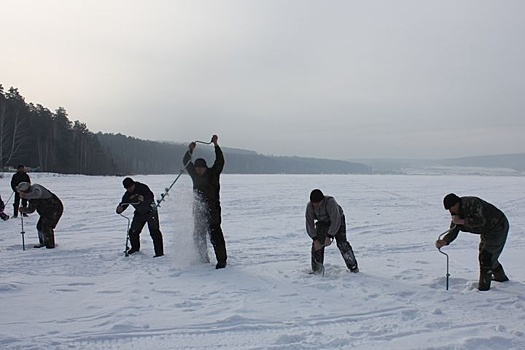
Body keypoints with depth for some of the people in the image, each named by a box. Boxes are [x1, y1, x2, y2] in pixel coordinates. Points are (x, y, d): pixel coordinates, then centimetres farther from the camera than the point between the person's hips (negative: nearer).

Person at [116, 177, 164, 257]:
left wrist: (144, 198, -51)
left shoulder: (142, 187, -20)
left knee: (154, 231, -13)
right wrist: (119, 209, -22)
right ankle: (135, 247, 33)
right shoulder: (128, 194, -1)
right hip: (139, 214, 6)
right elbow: (124, 203, 1)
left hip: (150, 211, -6)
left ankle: (159, 252, -9)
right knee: (133, 232, 6)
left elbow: (151, 197, -30)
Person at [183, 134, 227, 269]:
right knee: (198, 236, 8)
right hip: (199, 211, 6)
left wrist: (216, 146, -23)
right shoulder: (195, 175, 11)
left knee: (215, 235, -10)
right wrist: (190, 151, -8)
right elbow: (186, 163, 7)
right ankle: (204, 260, 21)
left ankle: (222, 260, -3)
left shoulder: (213, 173, -2)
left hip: (213, 210, -5)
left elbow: (220, 162, -14)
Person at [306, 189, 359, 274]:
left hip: (337, 220, -3)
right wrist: (315, 239, -26)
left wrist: (329, 237, -34)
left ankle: (353, 267, -4)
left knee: (342, 243, -15)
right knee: (317, 245, -9)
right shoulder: (310, 206, -24)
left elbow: (335, 222, -36)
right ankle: (317, 270, 2)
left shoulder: (330, 202, -38)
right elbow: (309, 223, -20)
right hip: (322, 222, 4)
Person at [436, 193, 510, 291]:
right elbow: (453, 230, -6)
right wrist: (444, 241, -23)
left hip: (498, 227, -10)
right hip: (487, 231, 10)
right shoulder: (457, 212, -2)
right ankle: (501, 277, 46)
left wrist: (461, 221, -37)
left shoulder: (472, 203, -30)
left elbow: (481, 221, -41)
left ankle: (483, 287, -10)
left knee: (486, 256, -15)